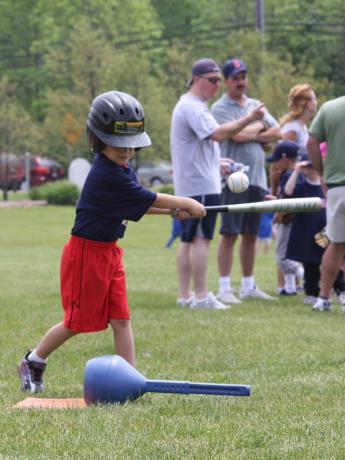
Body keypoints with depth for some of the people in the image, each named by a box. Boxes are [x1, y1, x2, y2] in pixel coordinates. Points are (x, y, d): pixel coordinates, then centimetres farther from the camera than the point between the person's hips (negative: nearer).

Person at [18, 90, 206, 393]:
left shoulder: (122, 169, 7)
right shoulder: (107, 175, -24)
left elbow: (137, 207, 15)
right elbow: (150, 199, -19)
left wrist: (173, 210, 2)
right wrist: (186, 204, -8)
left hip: (109, 252, 9)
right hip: (87, 252, -9)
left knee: (121, 319, 3)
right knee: (78, 321, 2)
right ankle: (33, 362, 21)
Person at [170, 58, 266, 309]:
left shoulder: (194, 106, 20)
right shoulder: (192, 107, -14)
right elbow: (218, 134, -27)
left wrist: (219, 163, 21)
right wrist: (249, 118, -29)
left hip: (188, 185, 11)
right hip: (201, 184, -11)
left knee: (188, 239, 10)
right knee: (201, 238, -11)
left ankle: (184, 295, 13)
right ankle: (201, 296, -12)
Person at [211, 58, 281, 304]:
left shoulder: (256, 106, 16)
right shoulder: (220, 108, -4)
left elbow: (278, 132, 7)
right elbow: (238, 135, -17)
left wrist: (252, 136, -7)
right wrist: (259, 126, 0)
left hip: (257, 178, 6)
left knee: (251, 235, 10)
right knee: (229, 234, -7)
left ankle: (248, 286, 16)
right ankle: (225, 288, -6)